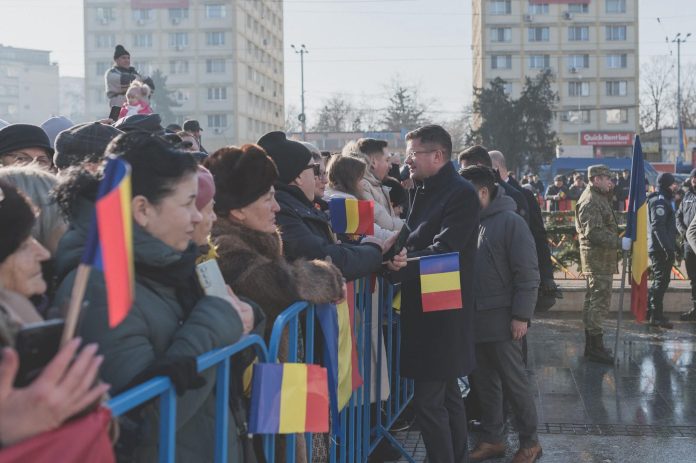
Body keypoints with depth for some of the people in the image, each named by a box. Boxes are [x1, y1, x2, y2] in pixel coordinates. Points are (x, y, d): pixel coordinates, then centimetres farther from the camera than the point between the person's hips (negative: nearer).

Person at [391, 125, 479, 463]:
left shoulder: (461, 194, -14)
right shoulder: (421, 191, 12)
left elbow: (442, 253, -22)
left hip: (443, 310, -9)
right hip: (424, 307, 9)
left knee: (428, 401, -7)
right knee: (446, 394, 17)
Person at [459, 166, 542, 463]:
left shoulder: (510, 221, -10)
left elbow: (527, 274, -12)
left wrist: (521, 316, -15)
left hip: (501, 318, -6)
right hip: (474, 317, 6)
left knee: (514, 383, 2)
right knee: (485, 382, 13)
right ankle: (492, 439, 24)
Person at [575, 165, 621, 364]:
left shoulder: (598, 198, 16)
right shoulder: (590, 202, -18)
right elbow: (594, 233, -26)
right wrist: (619, 243, -26)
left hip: (600, 257, 11)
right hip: (597, 257, -11)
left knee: (594, 299, 15)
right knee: (600, 300, -9)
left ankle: (591, 344, 24)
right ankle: (595, 346, -6)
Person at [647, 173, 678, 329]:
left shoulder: (663, 200, 19)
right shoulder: (659, 201, -15)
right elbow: (658, 226, -23)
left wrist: (671, 246, 22)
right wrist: (668, 247, -26)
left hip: (660, 248, 11)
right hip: (661, 248, -11)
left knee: (659, 280, 18)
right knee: (661, 281, -8)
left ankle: (651, 309, 28)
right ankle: (657, 316, -6)